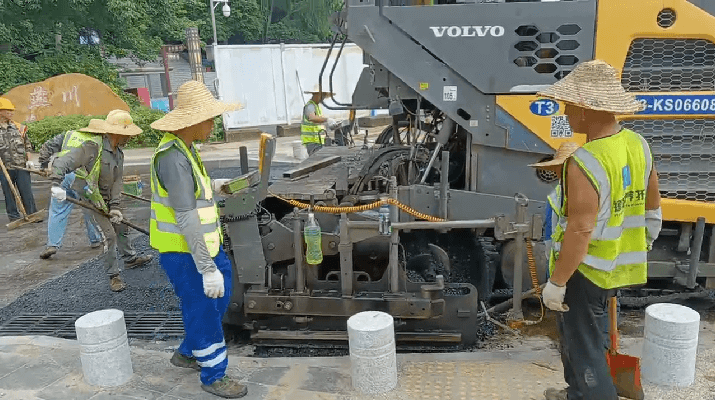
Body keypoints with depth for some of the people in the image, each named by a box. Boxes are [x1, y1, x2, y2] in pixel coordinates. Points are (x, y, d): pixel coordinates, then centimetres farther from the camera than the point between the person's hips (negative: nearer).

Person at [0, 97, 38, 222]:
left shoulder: (17, 126, 8)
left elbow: (27, 144, 13)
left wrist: (28, 160, 5)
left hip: (22, 166, 2)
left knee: (27, 192, 4)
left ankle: (32, 214, 11)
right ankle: (14, 216, 18)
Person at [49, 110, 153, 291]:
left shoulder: (118, 152, -1)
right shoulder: (92, 146, -27)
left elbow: (117, 181, -5)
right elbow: (62, 162, -33)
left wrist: (115, 206, -13)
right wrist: (57, 184, -46)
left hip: (107, 197, 8)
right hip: (91, 198, -8)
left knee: (121, 226, 21)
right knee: (108, 234, -9)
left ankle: (130, 258, 44)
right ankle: (113, 276, 4)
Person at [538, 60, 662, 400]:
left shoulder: (585, 163, -28)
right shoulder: (638, 145, 0)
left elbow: (581, 231, -27)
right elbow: (652, 207, 10)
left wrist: (556, 282, -18)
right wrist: (644, 245, 24)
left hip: (587, 269, -9)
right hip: (622, 263, 9)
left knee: (583, 346, 7)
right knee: (578, 331, 26)